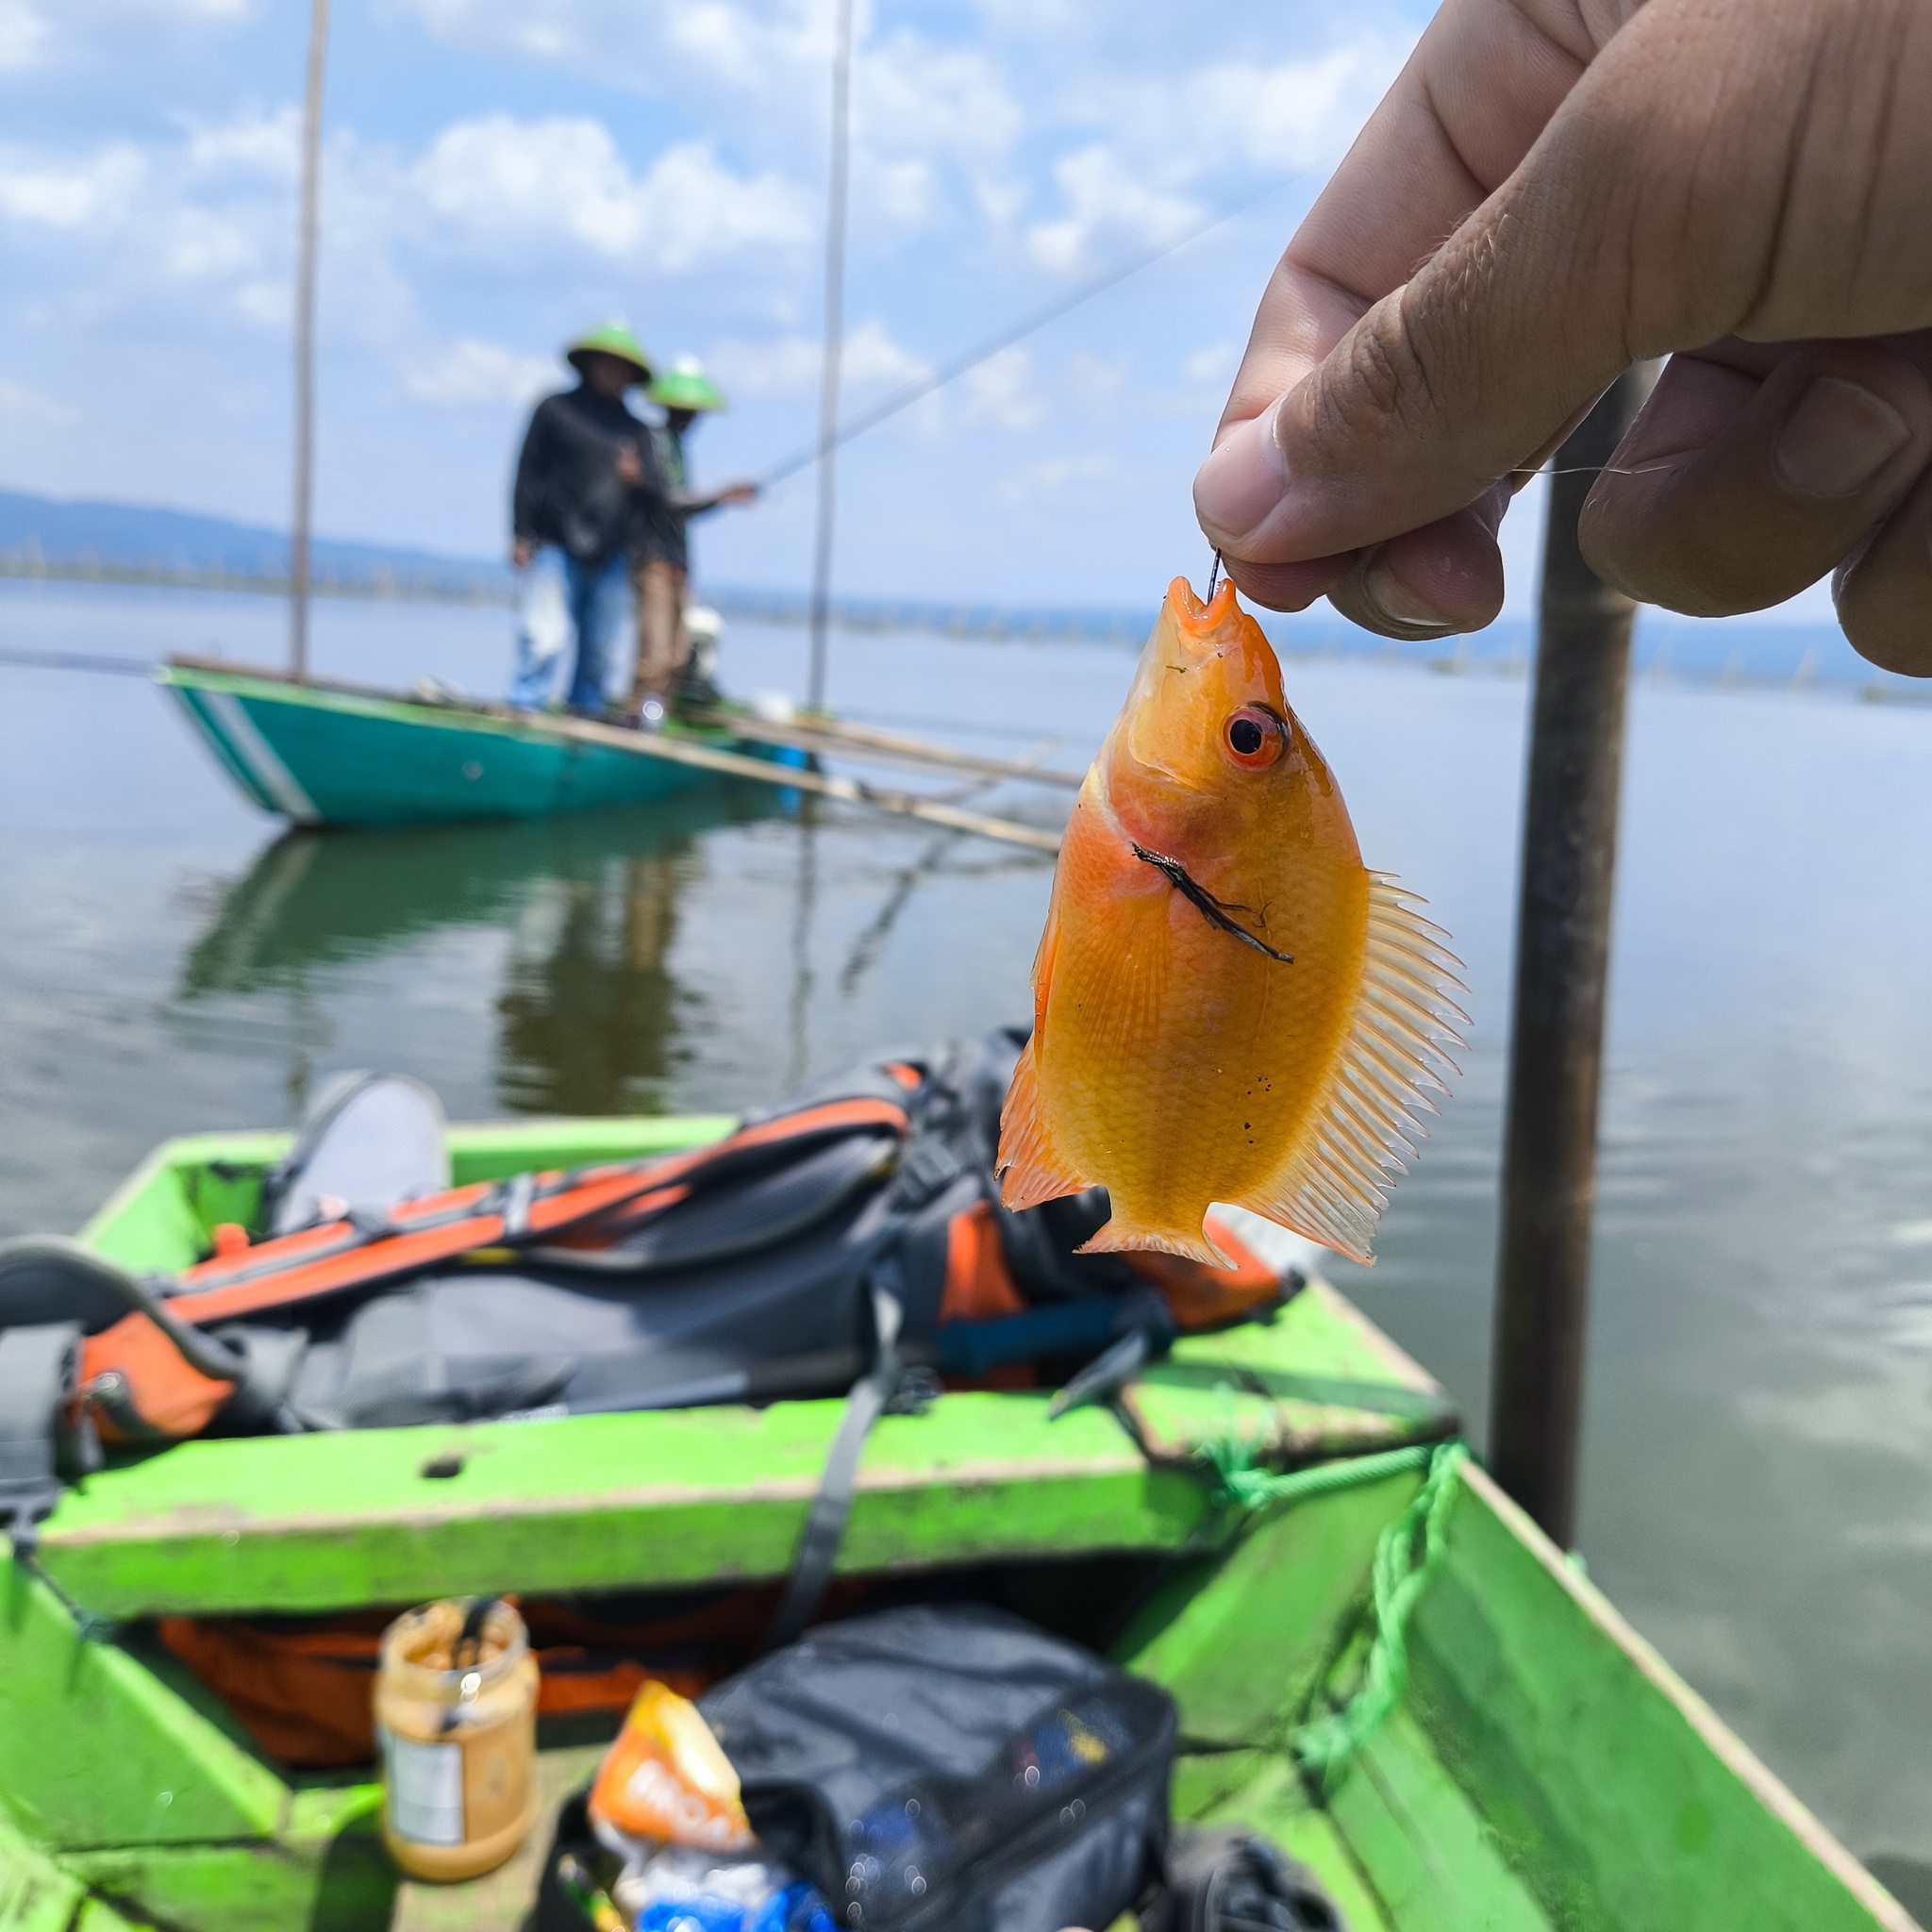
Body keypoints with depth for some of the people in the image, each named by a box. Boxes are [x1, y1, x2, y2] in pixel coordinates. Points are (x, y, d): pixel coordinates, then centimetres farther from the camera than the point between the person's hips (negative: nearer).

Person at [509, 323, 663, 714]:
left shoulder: (636, 429, 17)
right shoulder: (555, 409, 7)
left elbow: (654, 493, 13)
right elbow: (528, 473, 4)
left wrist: (638, 478, -10)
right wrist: (522, 535, -4)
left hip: (610, 554, 4)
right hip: (556, 546, -4)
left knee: (599, 646, 4)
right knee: (545, 636, -13)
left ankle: (585, 709, 15)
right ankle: (524, 708, -9)